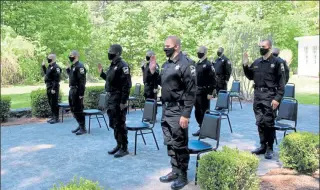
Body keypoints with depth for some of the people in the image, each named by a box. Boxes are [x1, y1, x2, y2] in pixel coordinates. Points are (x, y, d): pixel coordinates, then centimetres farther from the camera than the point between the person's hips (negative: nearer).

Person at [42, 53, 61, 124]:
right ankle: (53, 117, 23)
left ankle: (56, 118, 2)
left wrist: (54, 88, -24)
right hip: (49, 87, 10)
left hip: (53, 88, -10)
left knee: (54, 103, -5)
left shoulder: (56, 67, -15)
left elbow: (57, 79, -20)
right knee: (51, 103, 14)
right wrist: (43, 66, 21)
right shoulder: (50, 66, 14)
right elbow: (46, 73, 31)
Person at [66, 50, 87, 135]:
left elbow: (82, 81, -21)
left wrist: (81, 94, -23)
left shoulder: (80, 66, -15)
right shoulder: (73, 66, 15)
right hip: (72, 90, 10)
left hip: (77, 91, -10)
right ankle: (80, 125, 27)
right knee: (73, 109, 16)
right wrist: (67, 68, 15)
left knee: (78, 110, -5)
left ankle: (83, 128, 4)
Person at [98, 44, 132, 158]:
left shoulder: (122, 66, -15)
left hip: (119, 99, -10)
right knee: (113, 124, 15)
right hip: (110, 98, 10)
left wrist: (123, 101, -22)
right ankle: (119, 145, 26)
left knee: (120, 124, -4)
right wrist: (101, 73, 14)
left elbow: (126, 85, -20)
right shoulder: (112, 65, 14)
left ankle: (124, 148, 7)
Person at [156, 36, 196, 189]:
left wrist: (186, 114, -20)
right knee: (169, 143, 15)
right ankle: (175, 171, 30)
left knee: (179, 145, 2)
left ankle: (183, 176, 17)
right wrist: (153, 72, 6)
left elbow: (191, 91, -17)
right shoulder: (166, 64, 12)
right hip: (165, 110, 8)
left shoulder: (185, 64, -13)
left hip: (178, 111, -8)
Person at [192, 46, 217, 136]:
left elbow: (213, 80, -15)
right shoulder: (197, 64, 13)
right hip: (196, 92, 8)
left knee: (204, 111, -1)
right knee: (197, 111, 13)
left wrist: (210, 93, -19)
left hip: (204, 92, -8)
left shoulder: (208, 65, -11)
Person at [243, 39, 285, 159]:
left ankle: (270, 148, 10)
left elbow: (281, 82, -7)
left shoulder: (277, 62, -4)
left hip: (270, 97, -5)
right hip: (257, 96, 5)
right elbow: (250, 77, 18)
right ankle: (263, 146, 22)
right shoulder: (256, 62, 11)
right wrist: (245, 65, 4)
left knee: (269, 123, -2)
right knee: (260, 122, 10)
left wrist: (277, 98, -15)